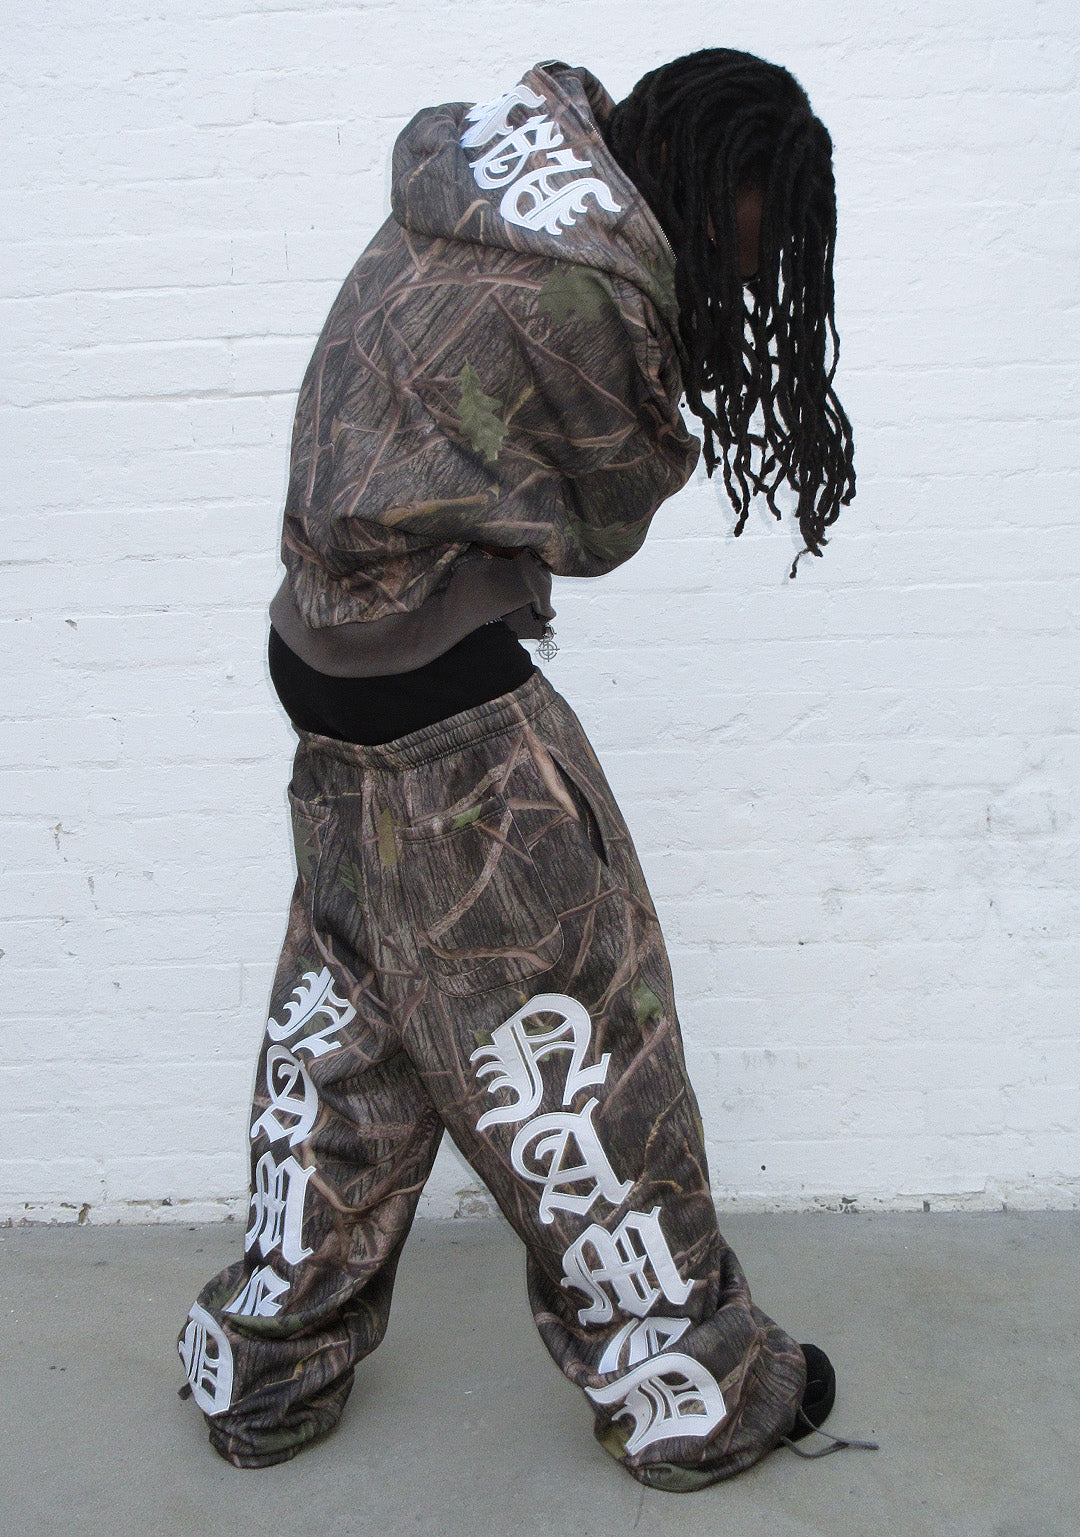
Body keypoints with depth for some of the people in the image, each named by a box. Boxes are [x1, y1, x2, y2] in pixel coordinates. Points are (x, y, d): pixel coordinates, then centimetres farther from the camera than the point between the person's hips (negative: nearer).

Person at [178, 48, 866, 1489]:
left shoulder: (467, 197, 9)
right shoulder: (587, 291, -21)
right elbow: (608, 525, -7)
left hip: (332, 666, 9)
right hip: (451, 725, -9)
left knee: (343, 1031, 19)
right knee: (572, 1048, 5)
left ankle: (268, 1371, 36)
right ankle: (692, 1395, 26)